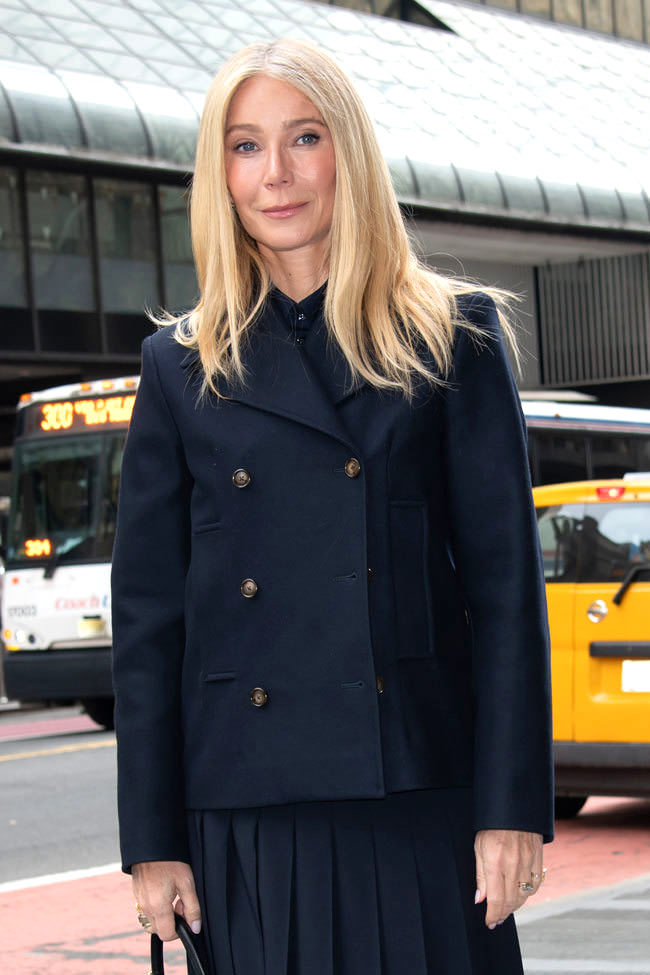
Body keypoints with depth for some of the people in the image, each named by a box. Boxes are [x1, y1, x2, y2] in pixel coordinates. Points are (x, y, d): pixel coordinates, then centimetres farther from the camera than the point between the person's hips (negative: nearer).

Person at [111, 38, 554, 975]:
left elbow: (506, 581, 0)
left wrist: (514, 807, -7)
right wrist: (152, 839, 3)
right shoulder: (182, 365, 9)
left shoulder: (455, 337, 5)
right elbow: (146, 614, 8)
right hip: (250, 808, 1)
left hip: (422, 798, -1)